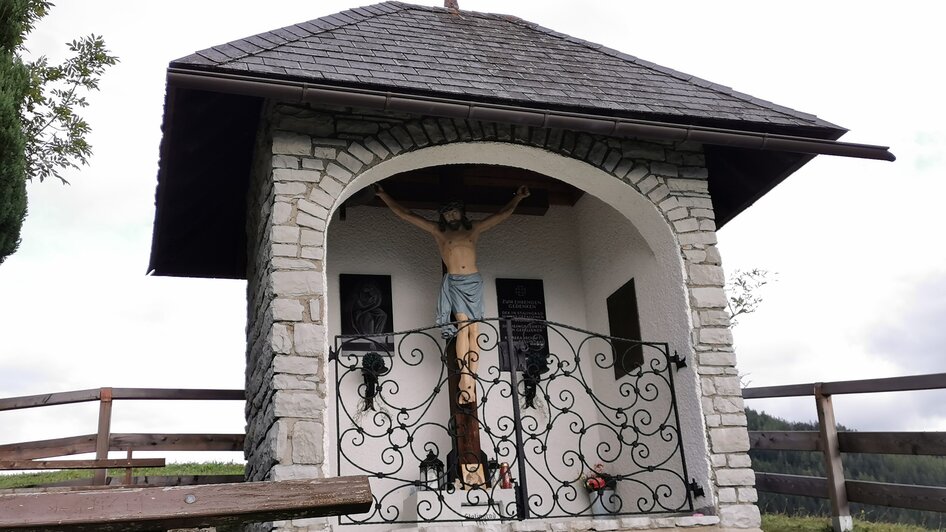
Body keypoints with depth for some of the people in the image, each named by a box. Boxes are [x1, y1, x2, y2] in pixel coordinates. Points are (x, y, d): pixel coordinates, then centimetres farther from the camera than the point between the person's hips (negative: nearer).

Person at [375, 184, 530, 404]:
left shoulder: (475, 228, 15)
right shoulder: (437, 230, 10)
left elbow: (504, 214, 21)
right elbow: (404, 214, 10)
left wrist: (518, 197, 21)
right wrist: (383, 195, 9)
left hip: (474, 281, 2)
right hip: (453, 282, -2)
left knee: (473, 329, -4)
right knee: (462, 325, -17)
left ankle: (471, 382, -6)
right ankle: (465, 379, -24)